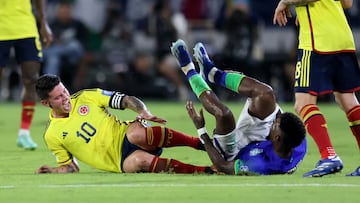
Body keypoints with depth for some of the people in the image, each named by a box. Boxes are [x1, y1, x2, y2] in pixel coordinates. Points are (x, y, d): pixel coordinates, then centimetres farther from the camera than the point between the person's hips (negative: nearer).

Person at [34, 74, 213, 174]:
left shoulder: (86, 97, 7)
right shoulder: (52, 136, 5)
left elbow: (127, 100, 5)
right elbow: (70, 167, 14)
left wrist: (144, 112, -16)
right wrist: (54, 171, -7)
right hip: (122, 161, -1)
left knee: (137, 133, -38)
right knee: (138, 161, -37)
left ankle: (201, 142, -30)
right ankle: (205, 170, -38)